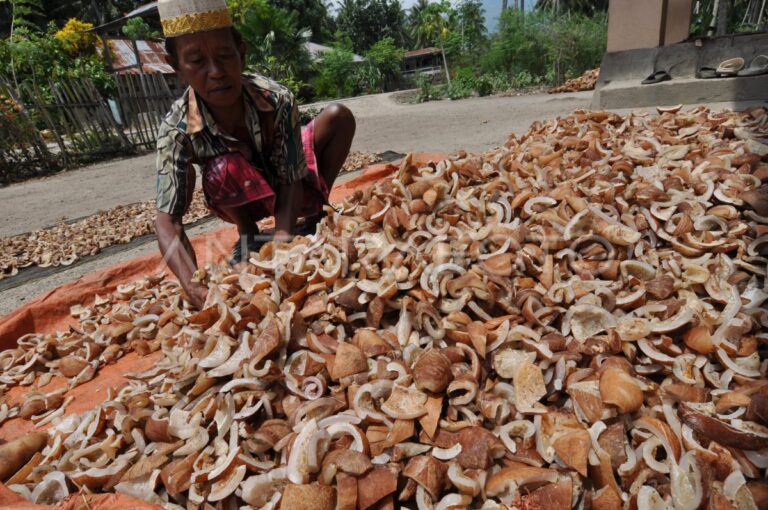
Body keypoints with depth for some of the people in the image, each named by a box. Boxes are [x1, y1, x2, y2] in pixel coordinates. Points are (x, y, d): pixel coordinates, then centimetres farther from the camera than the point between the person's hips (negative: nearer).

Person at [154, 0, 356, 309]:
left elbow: (290, 180, -27)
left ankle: (314, 217, 0)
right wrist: (194, 287, -52)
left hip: (289, 191, 2)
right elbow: (167, 220, -35)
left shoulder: (277, 100, -30)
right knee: (222, 169, -35)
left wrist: (282, 237, -45)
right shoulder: (177, 131, -30)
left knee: (338, 116, -15)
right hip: (245, 200, -1)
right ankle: (248, 237, -4)